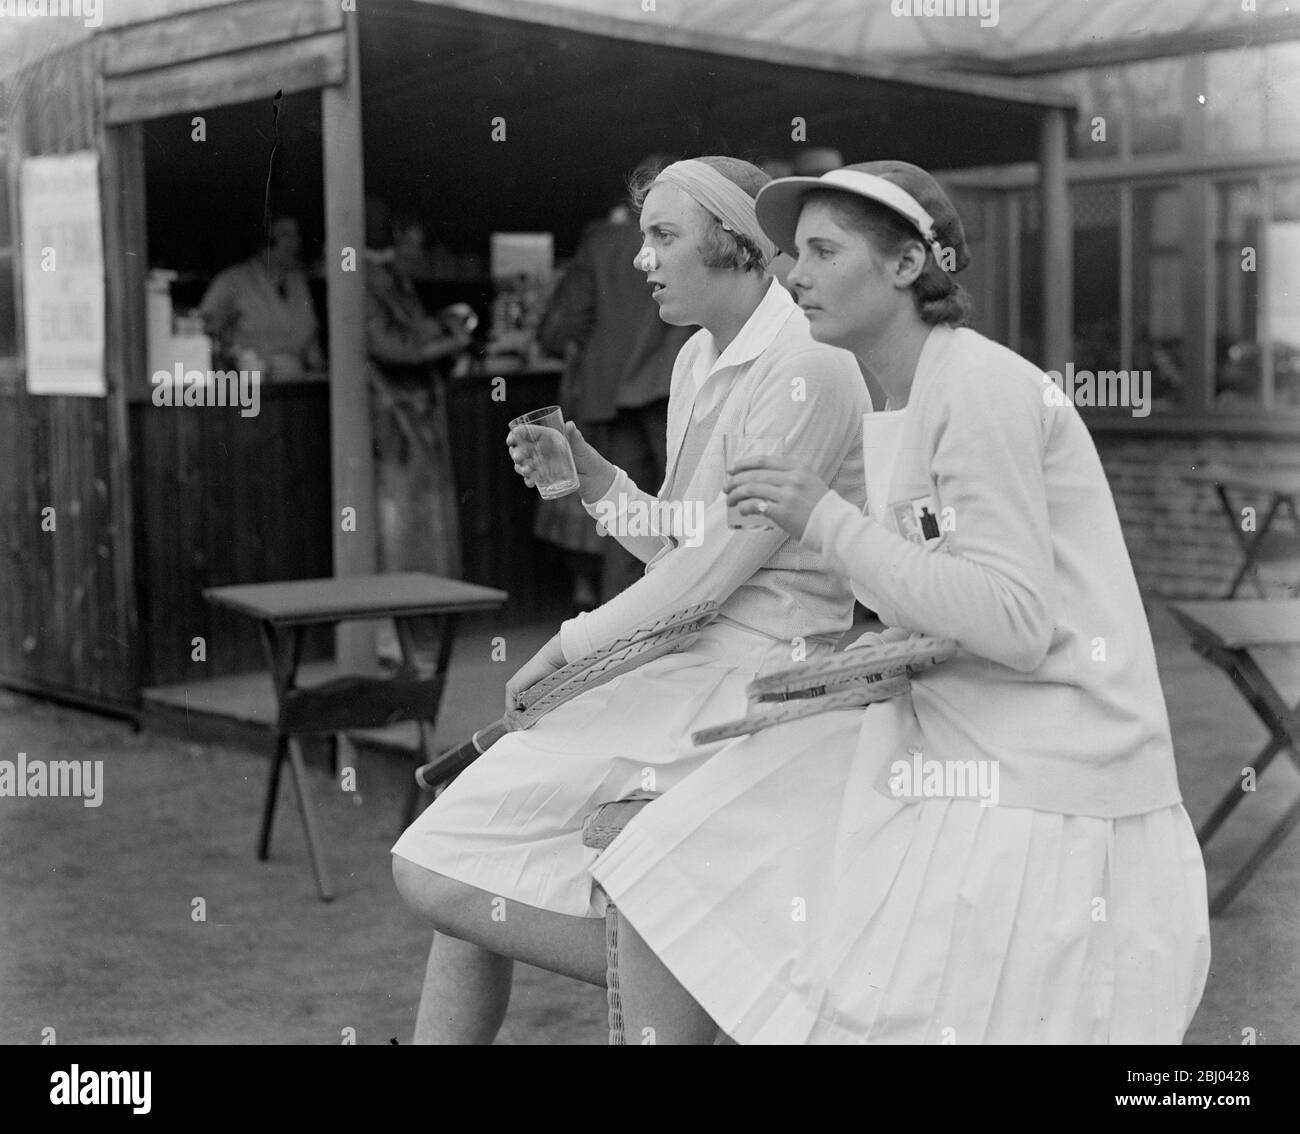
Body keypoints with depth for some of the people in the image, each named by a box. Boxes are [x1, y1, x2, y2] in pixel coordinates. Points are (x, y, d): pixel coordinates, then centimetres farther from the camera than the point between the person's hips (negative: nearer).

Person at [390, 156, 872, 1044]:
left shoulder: (806, 365, -15)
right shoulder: (701, 359, 13)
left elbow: (721, 563, -17)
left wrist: (573, 645, -8)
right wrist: (590, 476, 2)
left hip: (751, 677, -9)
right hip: (688, 660, 9)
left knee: (440, 869, -11)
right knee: (475, 850, 7)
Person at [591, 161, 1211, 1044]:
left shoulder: (980, 384, -15)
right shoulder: (890, 418, 12)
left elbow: (1016, 625, -21)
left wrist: (827, 521, -19)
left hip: (1037, 789, -9)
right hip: (946, 748, 9)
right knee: (665, 899, 2)